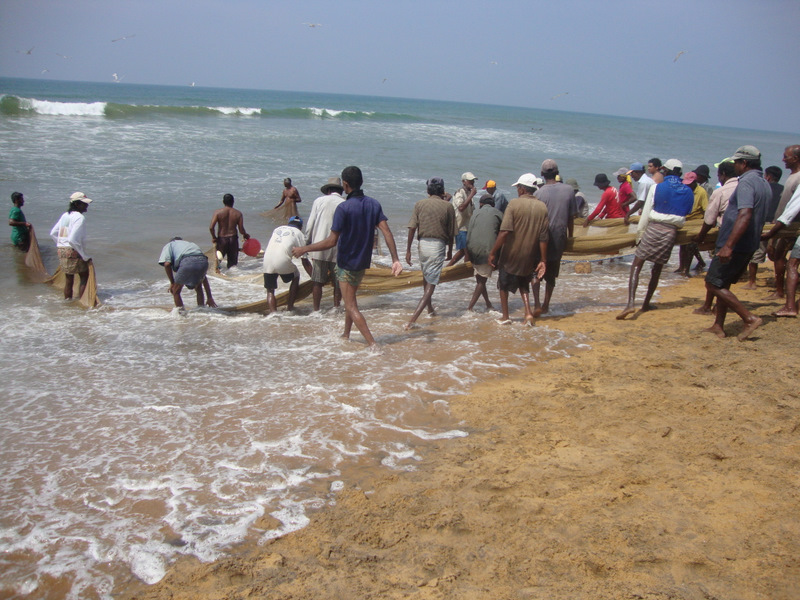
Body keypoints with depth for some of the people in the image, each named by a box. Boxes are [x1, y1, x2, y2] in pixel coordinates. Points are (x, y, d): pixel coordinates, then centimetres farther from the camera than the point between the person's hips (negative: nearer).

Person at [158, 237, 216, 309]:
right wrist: (209, 298, 40)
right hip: (203, 260, 5)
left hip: (187, 262, -5)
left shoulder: (169, 245, 31)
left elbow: (167, 264, 7)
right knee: (198, 288, 32)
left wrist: (172, 283, 18)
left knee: (176, 292, 17)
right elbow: (203, 277, 38)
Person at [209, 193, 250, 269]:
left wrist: (213, 237, 4)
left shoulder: (218, 212, -7)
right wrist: (245, 235, 16)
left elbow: (211, 227, -14)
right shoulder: (238, 213, -3)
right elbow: (241, 230, -6)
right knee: (233, 262, 10)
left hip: (221, 239, -1)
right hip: (233, 239, 1)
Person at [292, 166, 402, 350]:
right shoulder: (374, 204, -2)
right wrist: (395, 260, -6)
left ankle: (372, 344, -8)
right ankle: (346, 335, 38)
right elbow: (387, 232, -8)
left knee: (351, 306, 0)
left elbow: (331, 241, -22)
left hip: (346, 263, -7)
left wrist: (304, 249, -13)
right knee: (350, 299, 25)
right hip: (363, 262, 7)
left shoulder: (343, 208, -20)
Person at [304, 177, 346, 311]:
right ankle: (336, 307, 17)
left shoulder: (319, 201, 3)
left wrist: (307, 243, 11)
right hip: (338, 249, 1)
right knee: (337, 282, 12)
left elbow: (310, 225, 2)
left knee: (317, 281, 5)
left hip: (319, 246, -1)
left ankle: (316, 310, 7)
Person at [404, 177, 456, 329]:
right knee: (431, 283, -3)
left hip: (422, 243, 3)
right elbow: (451, 232, 3)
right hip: (438, 245, -3)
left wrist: (408, 250, -1)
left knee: (427, 278, 25)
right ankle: (413, 319, -16)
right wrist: (450, 251, 17)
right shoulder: (448, 206, 0)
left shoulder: (420, 204, 4)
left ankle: (430, 309, 43)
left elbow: (412, 227, -4)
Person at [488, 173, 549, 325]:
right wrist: (543, 260, 2)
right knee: (524, 283, 23)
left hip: (511, 255, -4)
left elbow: (504, 232, -21)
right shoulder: (542, 207, -2)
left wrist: (493, 252, -16)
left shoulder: (514, 203, -14)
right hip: (529, 256, 4)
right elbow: (543, 237, -3)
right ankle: (528, 312, 6)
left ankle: (505, 316, 18)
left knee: (504, 284, 16)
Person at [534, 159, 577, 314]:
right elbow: (571, 217, 4)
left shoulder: (540, 193, -9)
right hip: (559, 239, 3)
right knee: (551, 275, 16)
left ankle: (537, 305, -7)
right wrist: (570, 237, 17)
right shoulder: (569, 190, -2)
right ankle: (546, 306, 22)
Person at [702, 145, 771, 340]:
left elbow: (745, 216, -30)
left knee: (713, 284, -5)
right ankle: (718, 326, 18)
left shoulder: (746, 183, -18)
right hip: (749, 245, 10)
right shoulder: (765, 185, 13)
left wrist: (728, 245, -35)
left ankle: (749, 318, -6)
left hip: (736, 245, -10)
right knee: (722, 284, 16)